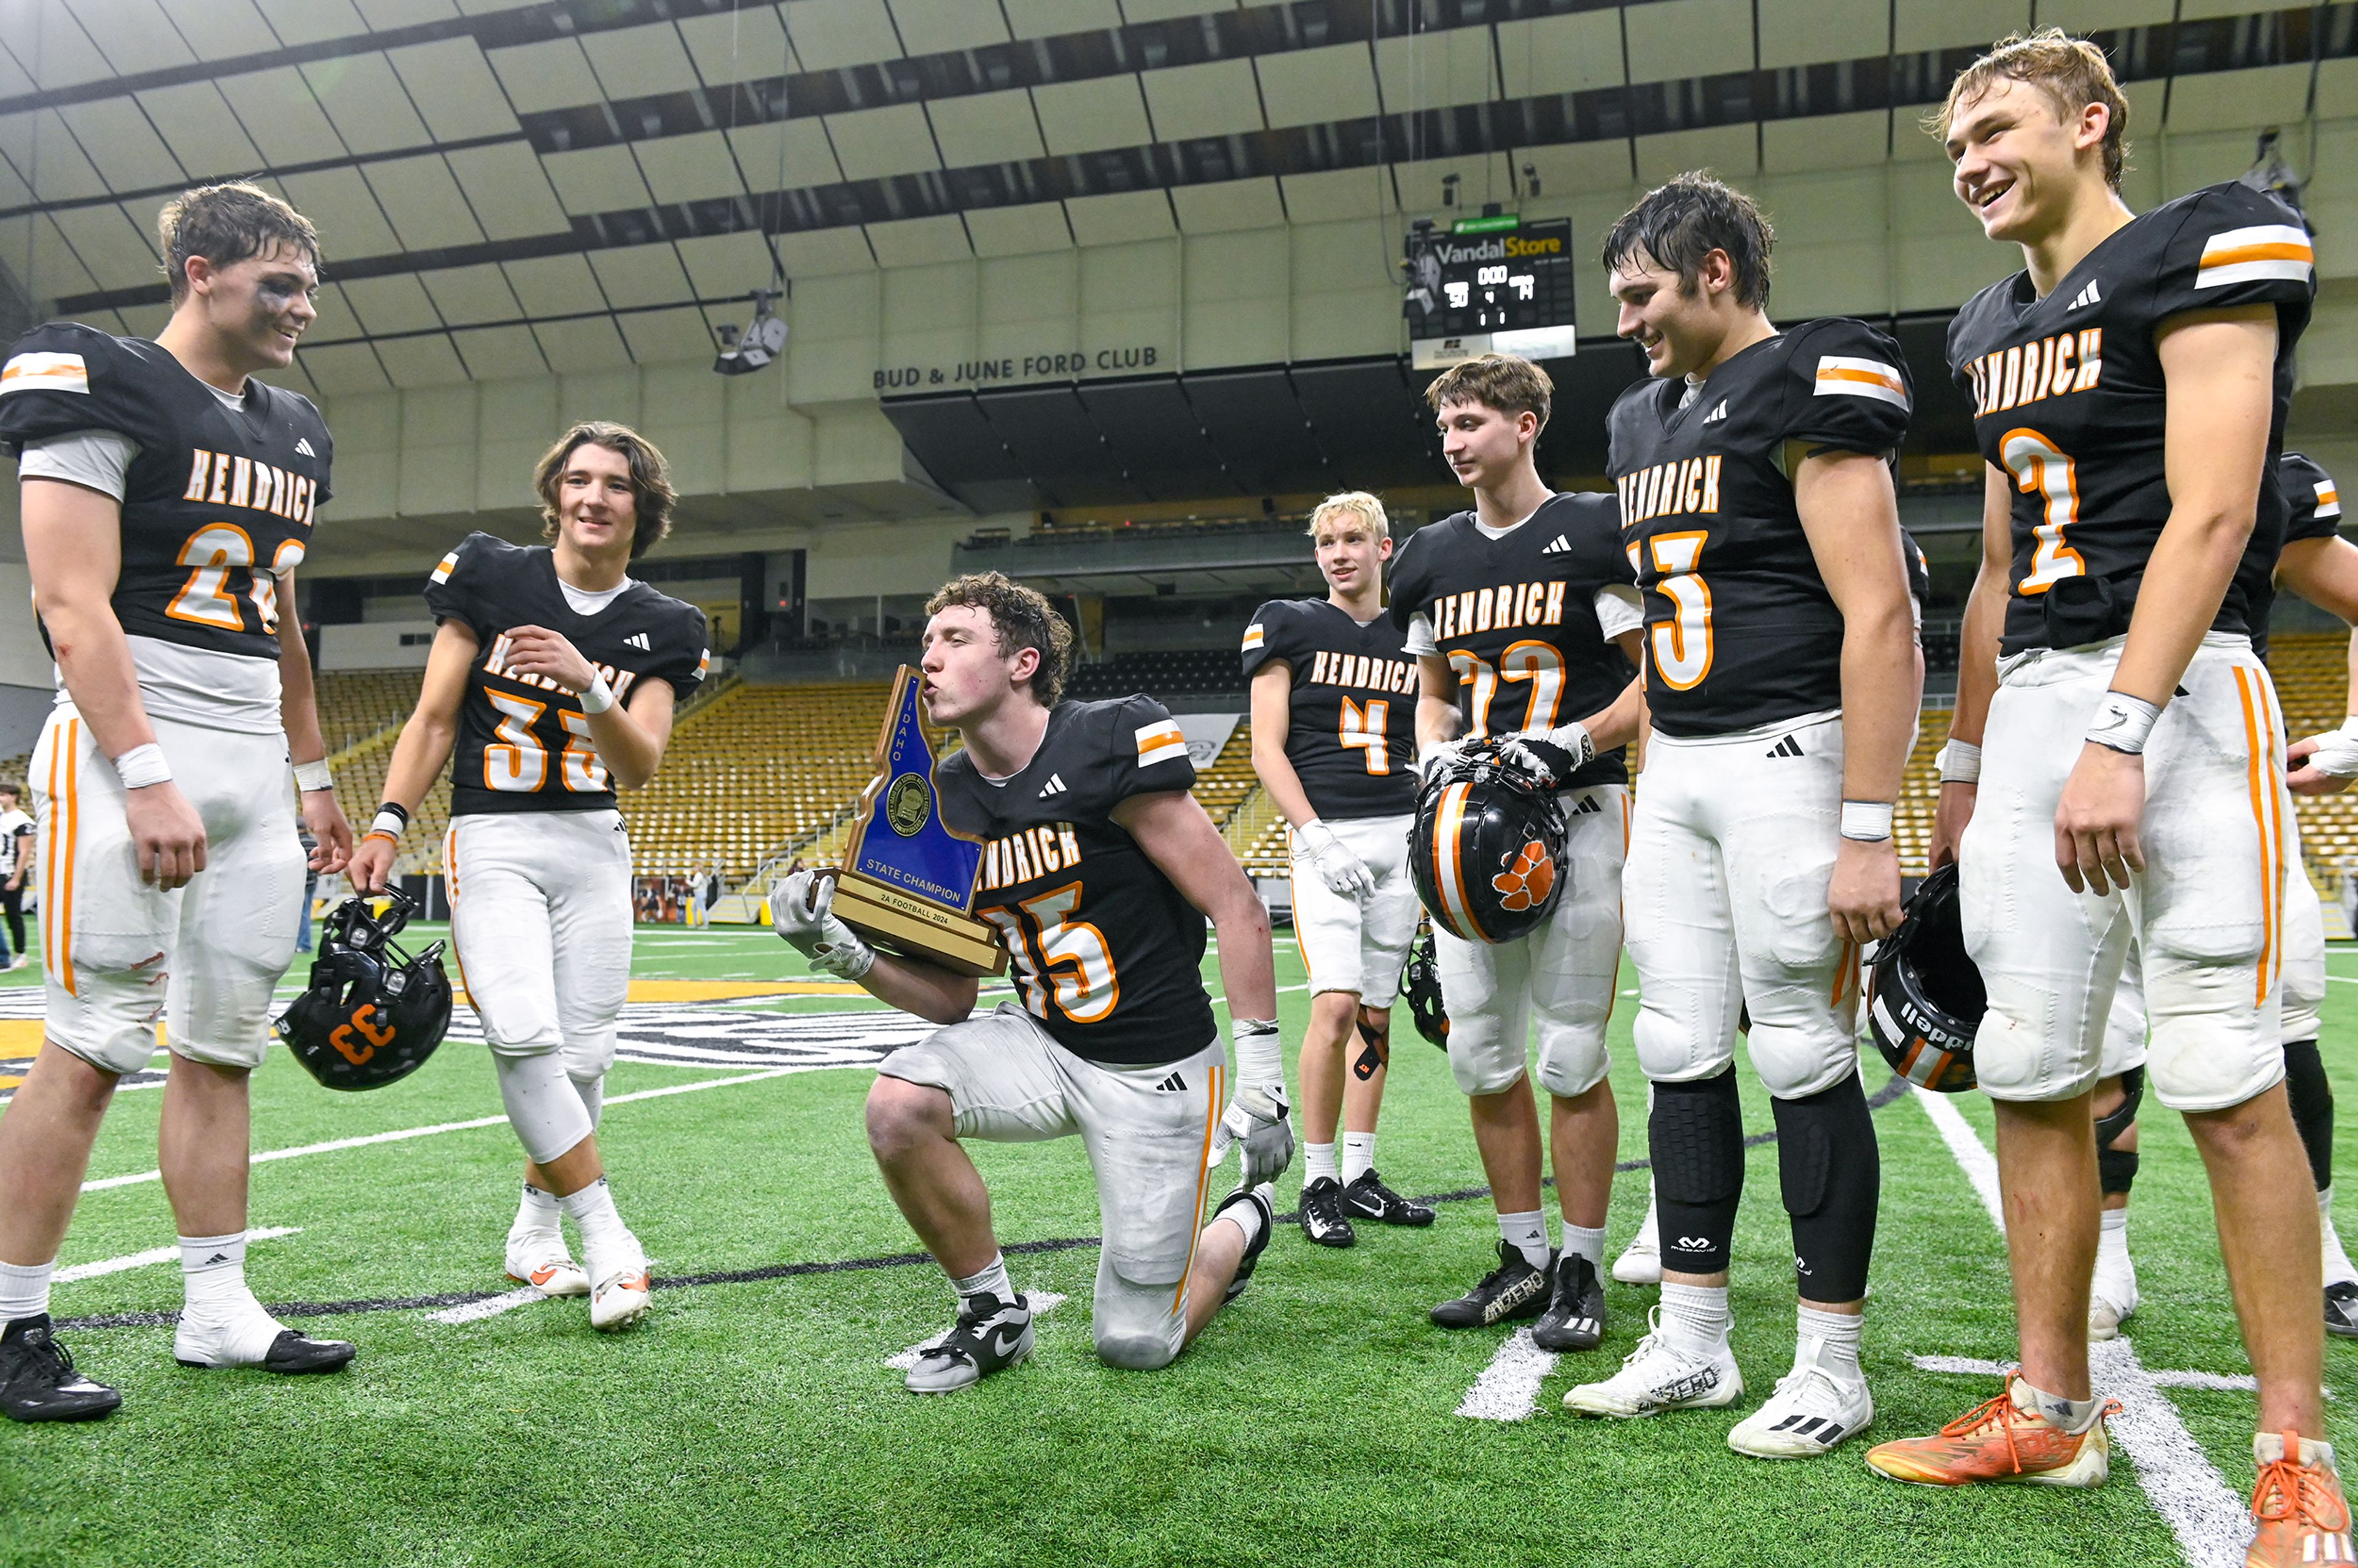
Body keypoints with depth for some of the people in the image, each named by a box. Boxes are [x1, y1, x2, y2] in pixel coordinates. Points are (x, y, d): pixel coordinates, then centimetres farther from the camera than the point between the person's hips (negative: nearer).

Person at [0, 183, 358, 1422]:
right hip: (129, 748, -7)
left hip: (253, 765, 8)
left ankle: (217, 1312, 16)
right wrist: (147, 776, -21)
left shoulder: (293, 435, 18)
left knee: (222, 1047, 9)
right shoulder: (100, 387, -6)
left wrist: (313, 778, 21)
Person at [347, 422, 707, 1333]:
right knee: (523, 1035, -19)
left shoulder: (659, 628, 4)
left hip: (593, 846, 3)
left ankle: (533, 1231, 22)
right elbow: (434, 719, 2)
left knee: (582, 1051, 2)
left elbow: (639, 769, -7)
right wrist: (389, 823, -9)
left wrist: (588, 687, -24)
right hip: (492, 839, -2)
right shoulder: (491, 576, 0)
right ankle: (607, 1239, -11)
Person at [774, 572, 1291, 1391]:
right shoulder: (943, 801, 2)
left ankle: (1244, 1221, 33)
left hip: (1157, 1068, -5)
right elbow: (952, 997, 5)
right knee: (899, 1104, -24)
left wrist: (1261, 1075, -17)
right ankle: (993, 1314, 1)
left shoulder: (1109, 748, -18)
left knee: (1135, 1345, 0)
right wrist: (842, 949, -11)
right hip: (1042, 1041, 5)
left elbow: (1236, 907, -15)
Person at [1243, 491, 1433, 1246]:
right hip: (1327, 835, -4)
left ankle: (1360, 1175, 18)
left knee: (1377, 1014, 8)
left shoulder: (1413, 639, 14)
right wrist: (1317, 838, -13)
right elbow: (1267, 748, -3)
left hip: (1401, 836, 4)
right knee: (1336, 1004, -15)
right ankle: (1317, 1183, -2)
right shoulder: (1289, 626, 3)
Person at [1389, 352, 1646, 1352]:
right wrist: (1440, 760, 1)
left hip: (1576, 816, -5)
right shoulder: (1433, 559, 14)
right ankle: (1524, 1258, 22)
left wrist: (1571, 744, -16)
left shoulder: (1594, 536, -2)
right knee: (1482, 1055, 7)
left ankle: (1582, 1270, 13)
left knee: (1572, 1060, -2)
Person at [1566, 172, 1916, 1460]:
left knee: (1805, 1058, -1)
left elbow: (1878, 617, -16)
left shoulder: (1807, 389, -9)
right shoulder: (1644, 420, 17)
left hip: (1787, 754, -8)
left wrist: (1865, 832, -21)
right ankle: (1691, 1345, 20)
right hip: (1675, 772, 8)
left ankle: (1831, 1369, 13)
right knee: (1681, 1053, 9)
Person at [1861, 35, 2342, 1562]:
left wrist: (2119, 733, -23)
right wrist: (1965, 766, 21)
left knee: (2224, 1077, -6)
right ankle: (2054, 1409, 17)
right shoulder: (1997, 329, 20)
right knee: (2032, 1073, 6)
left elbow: (2209, 513, -14)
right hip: (2032, 702, 7)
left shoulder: (2205, 252, -2)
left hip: (2177, 692, -7)